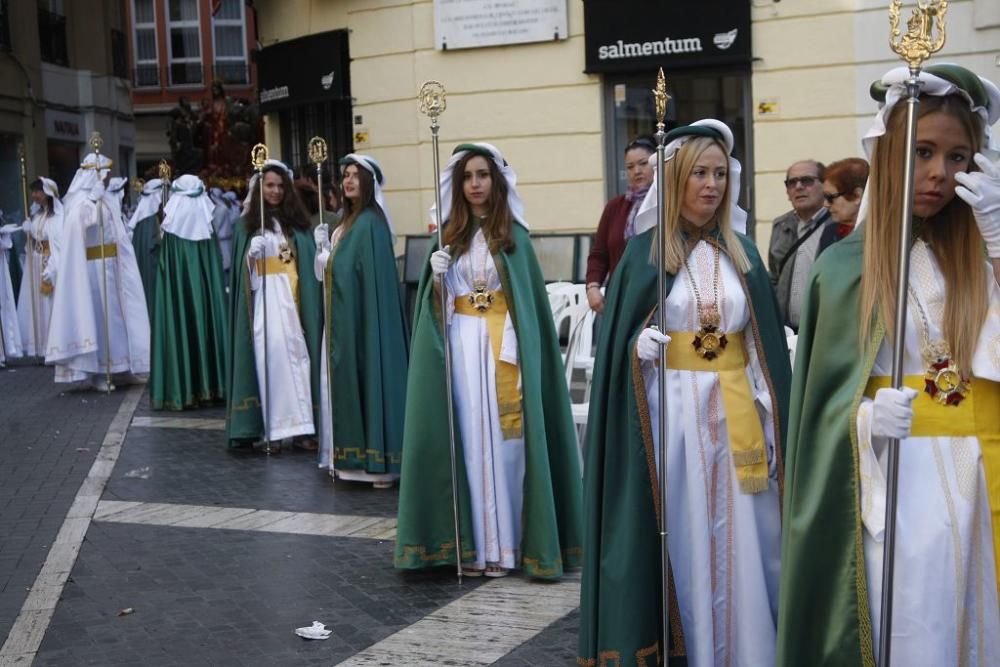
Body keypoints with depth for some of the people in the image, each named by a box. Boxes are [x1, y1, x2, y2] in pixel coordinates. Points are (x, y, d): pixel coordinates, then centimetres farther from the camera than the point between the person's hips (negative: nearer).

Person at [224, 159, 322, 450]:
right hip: (265, 298, -2)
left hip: (294, 298, 2)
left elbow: (310, 261, 13)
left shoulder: (297, 222, 13)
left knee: (297, 356, -2)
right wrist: (252, 253, -15)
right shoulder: (249, 224, 7)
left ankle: (300, 426, 0)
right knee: (271, 356, -10)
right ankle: (273, 429, -9)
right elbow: (242, 270, 3)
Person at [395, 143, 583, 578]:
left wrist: (525, 355, -6)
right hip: (460, 344, 2)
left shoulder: (514, 234, 3)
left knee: (505, 439, -1)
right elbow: (436, 301, 11)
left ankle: (505, 543, 8)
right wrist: (436, 276, -11)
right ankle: (472, 543, 8)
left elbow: (529, 296, 1)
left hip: (503, 344, -2)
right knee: (468, 439, 2)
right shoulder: (448, 235, 9)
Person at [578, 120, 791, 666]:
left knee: (735, 540, 6)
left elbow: (765, 345, 9)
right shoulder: (644, 252, 0)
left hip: (734, 414, 3)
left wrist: (771, 421, 3)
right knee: (677, 538, 1)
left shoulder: (743, 253, 9)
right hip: (668, 412, -3)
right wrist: (637, 346, -21)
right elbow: (616, 338, 1)